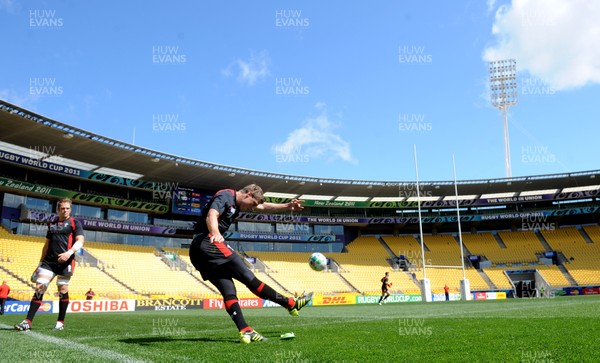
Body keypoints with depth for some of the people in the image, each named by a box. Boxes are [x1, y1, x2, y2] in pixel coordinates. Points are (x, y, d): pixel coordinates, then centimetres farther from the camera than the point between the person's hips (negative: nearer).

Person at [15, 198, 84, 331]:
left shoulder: (75, 223, 3)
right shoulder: (52, 224, 18)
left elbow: (80, 241, -8)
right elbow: (47, 244, 22)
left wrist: (70, 252, -25)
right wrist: (41, 262, 18)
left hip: (65, 262, -4)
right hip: (49, 261, 4)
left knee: (63, 291, 0)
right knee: (39, 288, -6)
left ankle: (60, 323, 10)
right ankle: (28, 322, -5)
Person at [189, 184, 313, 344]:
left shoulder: (236, 202, 23)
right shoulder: (225, 196, -7)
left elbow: (264, 207, 35)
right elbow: (211, 217, -27)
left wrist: (287, 206, 36)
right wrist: (215, 233, -47)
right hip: (209, 242, -11)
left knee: (228, 291, -1)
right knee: (248, 277, -7)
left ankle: (245, 332, -10)